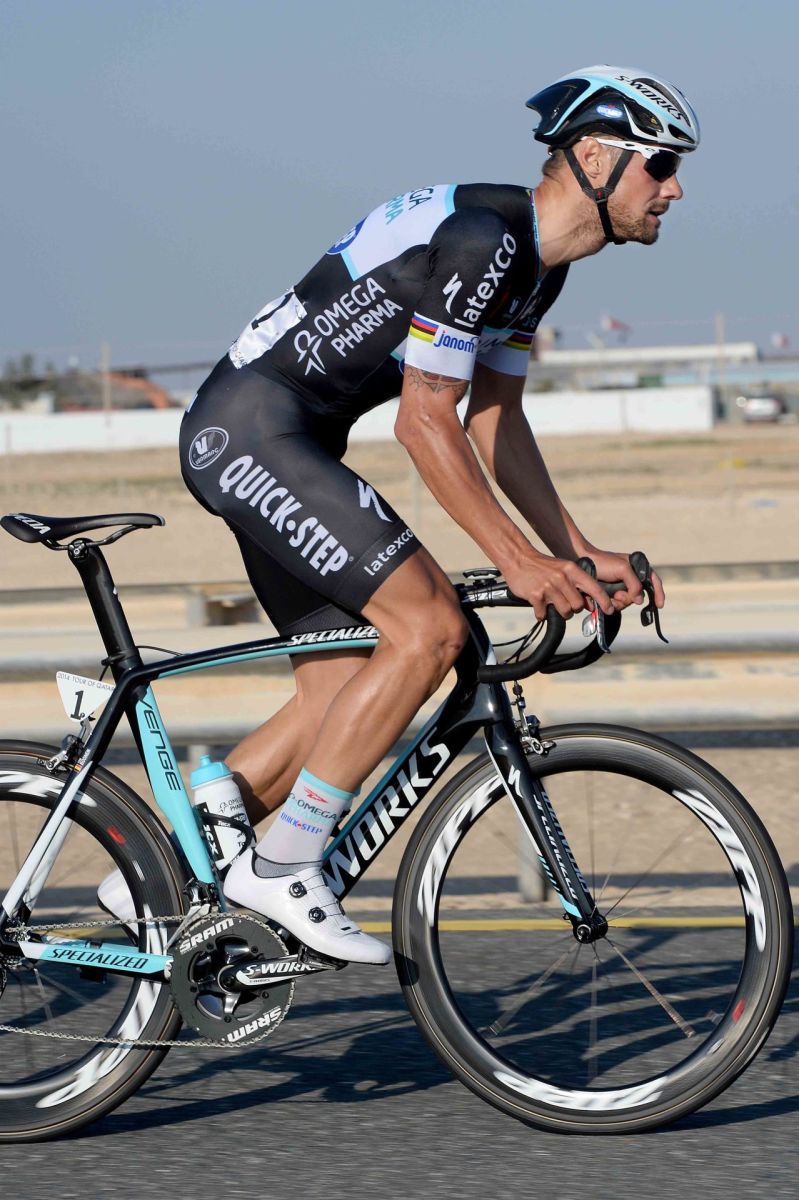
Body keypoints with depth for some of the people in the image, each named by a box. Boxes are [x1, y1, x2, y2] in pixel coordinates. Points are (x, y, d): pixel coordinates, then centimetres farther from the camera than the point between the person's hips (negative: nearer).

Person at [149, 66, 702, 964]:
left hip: (284, 447, 11)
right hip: (250, 429, -11)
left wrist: (578, 555, 11)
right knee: (429, 626, -18)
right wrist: (517, 561, -19)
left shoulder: (536, 264, 11)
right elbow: (425, 424, -21)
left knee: (344, 694, 9)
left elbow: (493, 421, 16)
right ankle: (280, 870, -12)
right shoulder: (480, 239, -21)